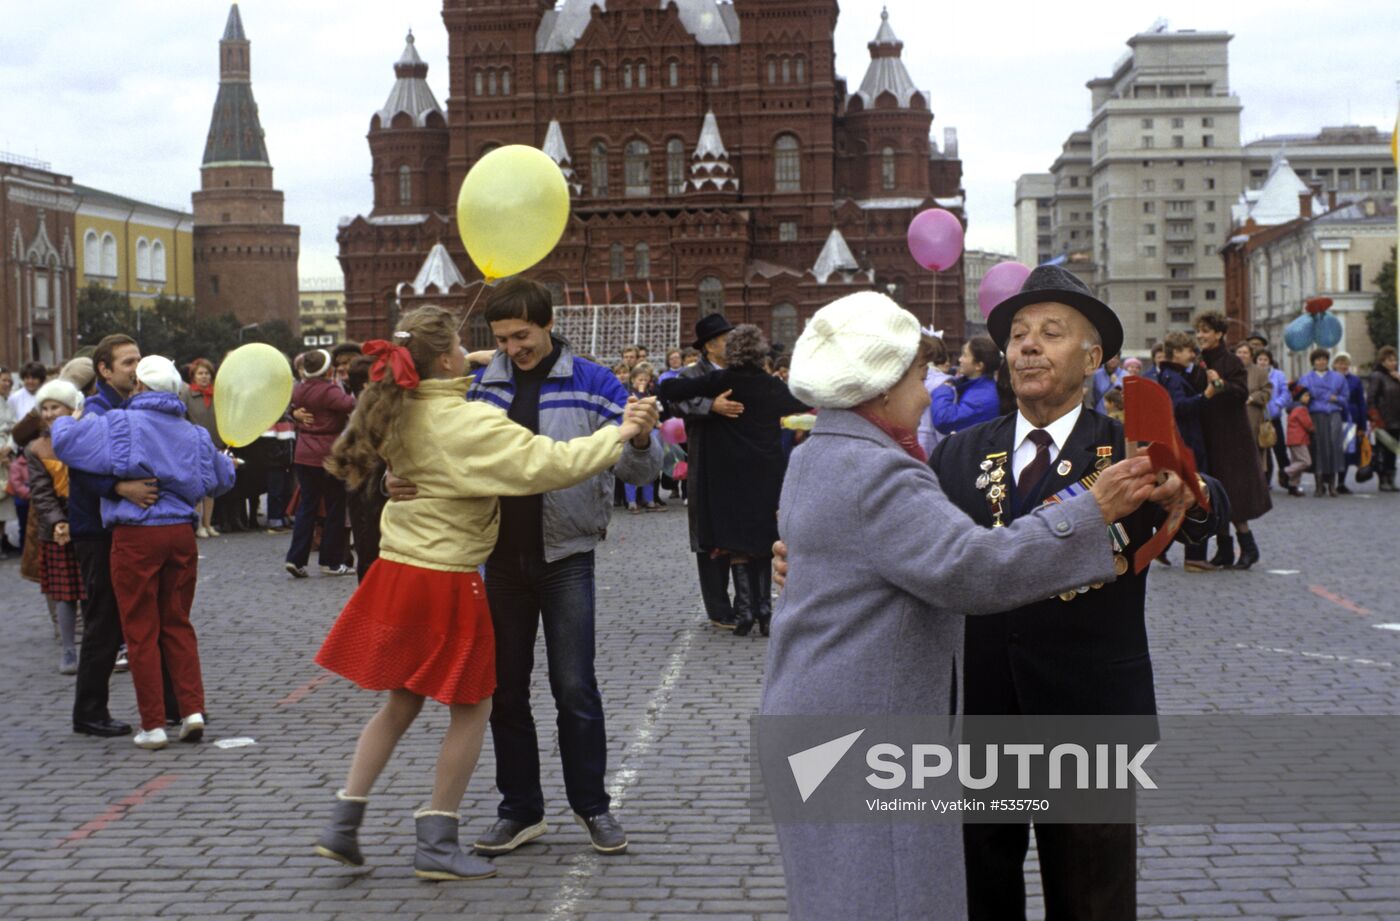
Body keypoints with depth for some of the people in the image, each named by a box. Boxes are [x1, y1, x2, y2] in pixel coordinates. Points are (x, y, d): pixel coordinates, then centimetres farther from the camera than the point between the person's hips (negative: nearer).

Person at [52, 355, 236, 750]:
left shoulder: (119, 424, -7)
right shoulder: (192, 433, 10)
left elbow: (63, 440, -10)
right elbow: (221, 479, 22)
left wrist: (65, 420, 13)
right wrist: (228, 462, 45)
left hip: (135, 535, -5)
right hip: (181, 532, 5)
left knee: (141, 631, 3)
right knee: (177, 623, 15)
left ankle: (153, 724, 5)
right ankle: (193, 710, 7)